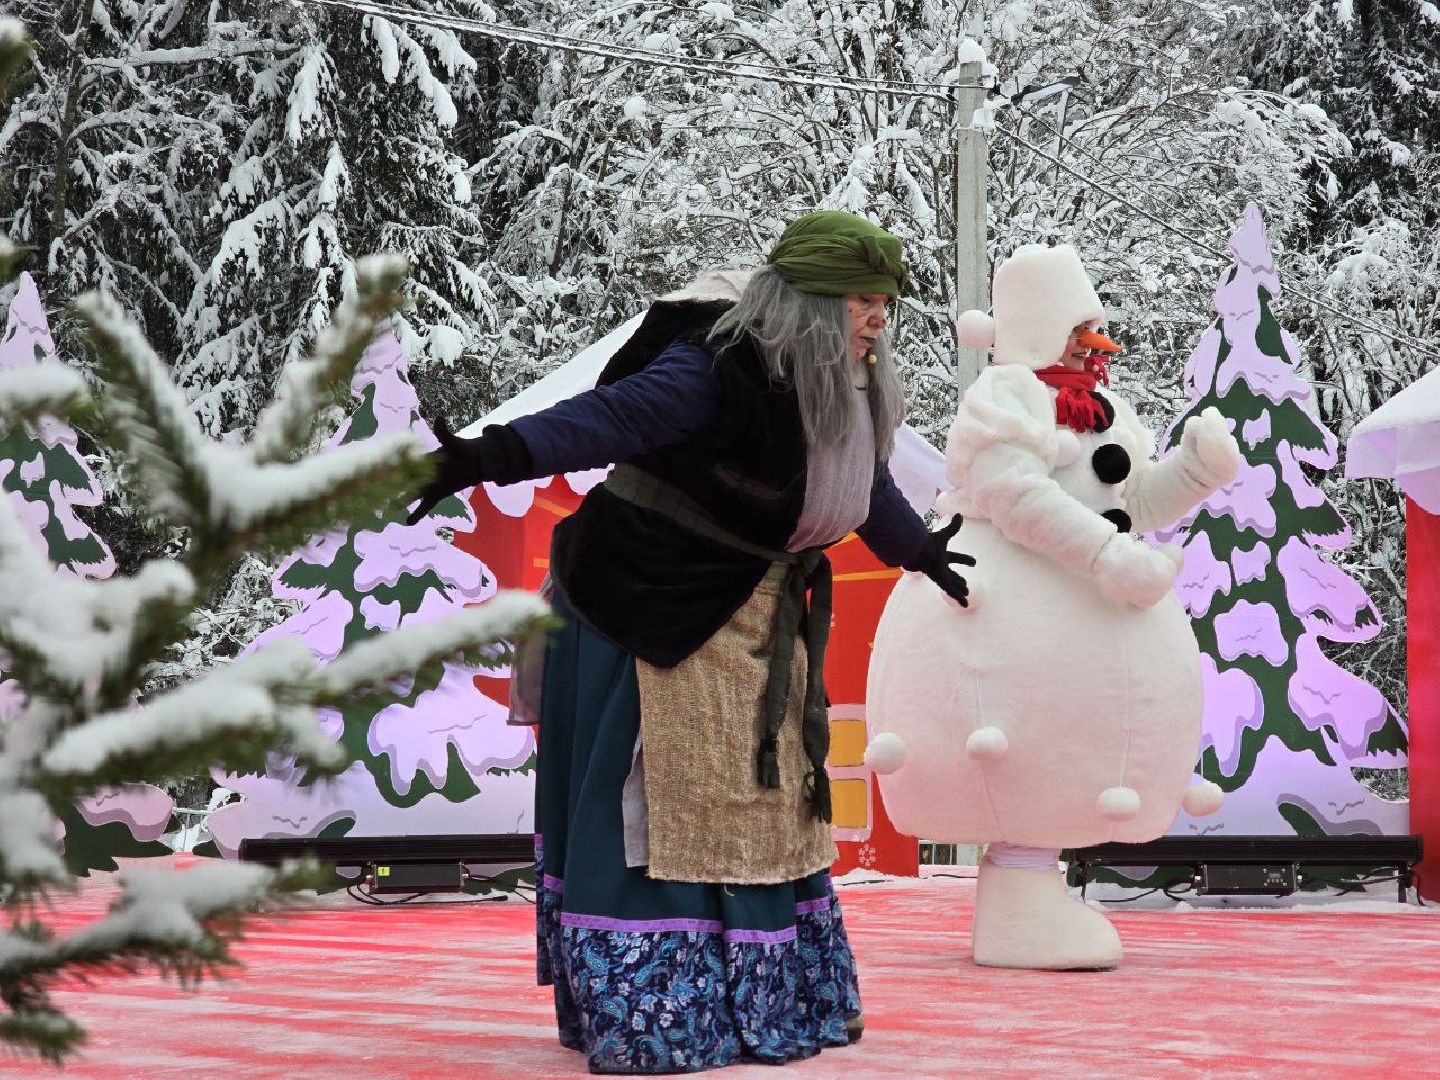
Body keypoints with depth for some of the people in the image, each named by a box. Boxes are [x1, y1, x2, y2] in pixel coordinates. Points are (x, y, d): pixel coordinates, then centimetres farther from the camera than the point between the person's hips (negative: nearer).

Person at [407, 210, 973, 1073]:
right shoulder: (719, 369, -22)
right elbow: (607, 418, -32)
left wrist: (918, 549, 42)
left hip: (755, 621, 9)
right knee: (662, 806, -5)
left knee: (765, 802, 14)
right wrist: (493, 456, -45)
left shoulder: (846, 391, 5)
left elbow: (864, 482, 25)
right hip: (658, 611, -9)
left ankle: (767, 999, 26)